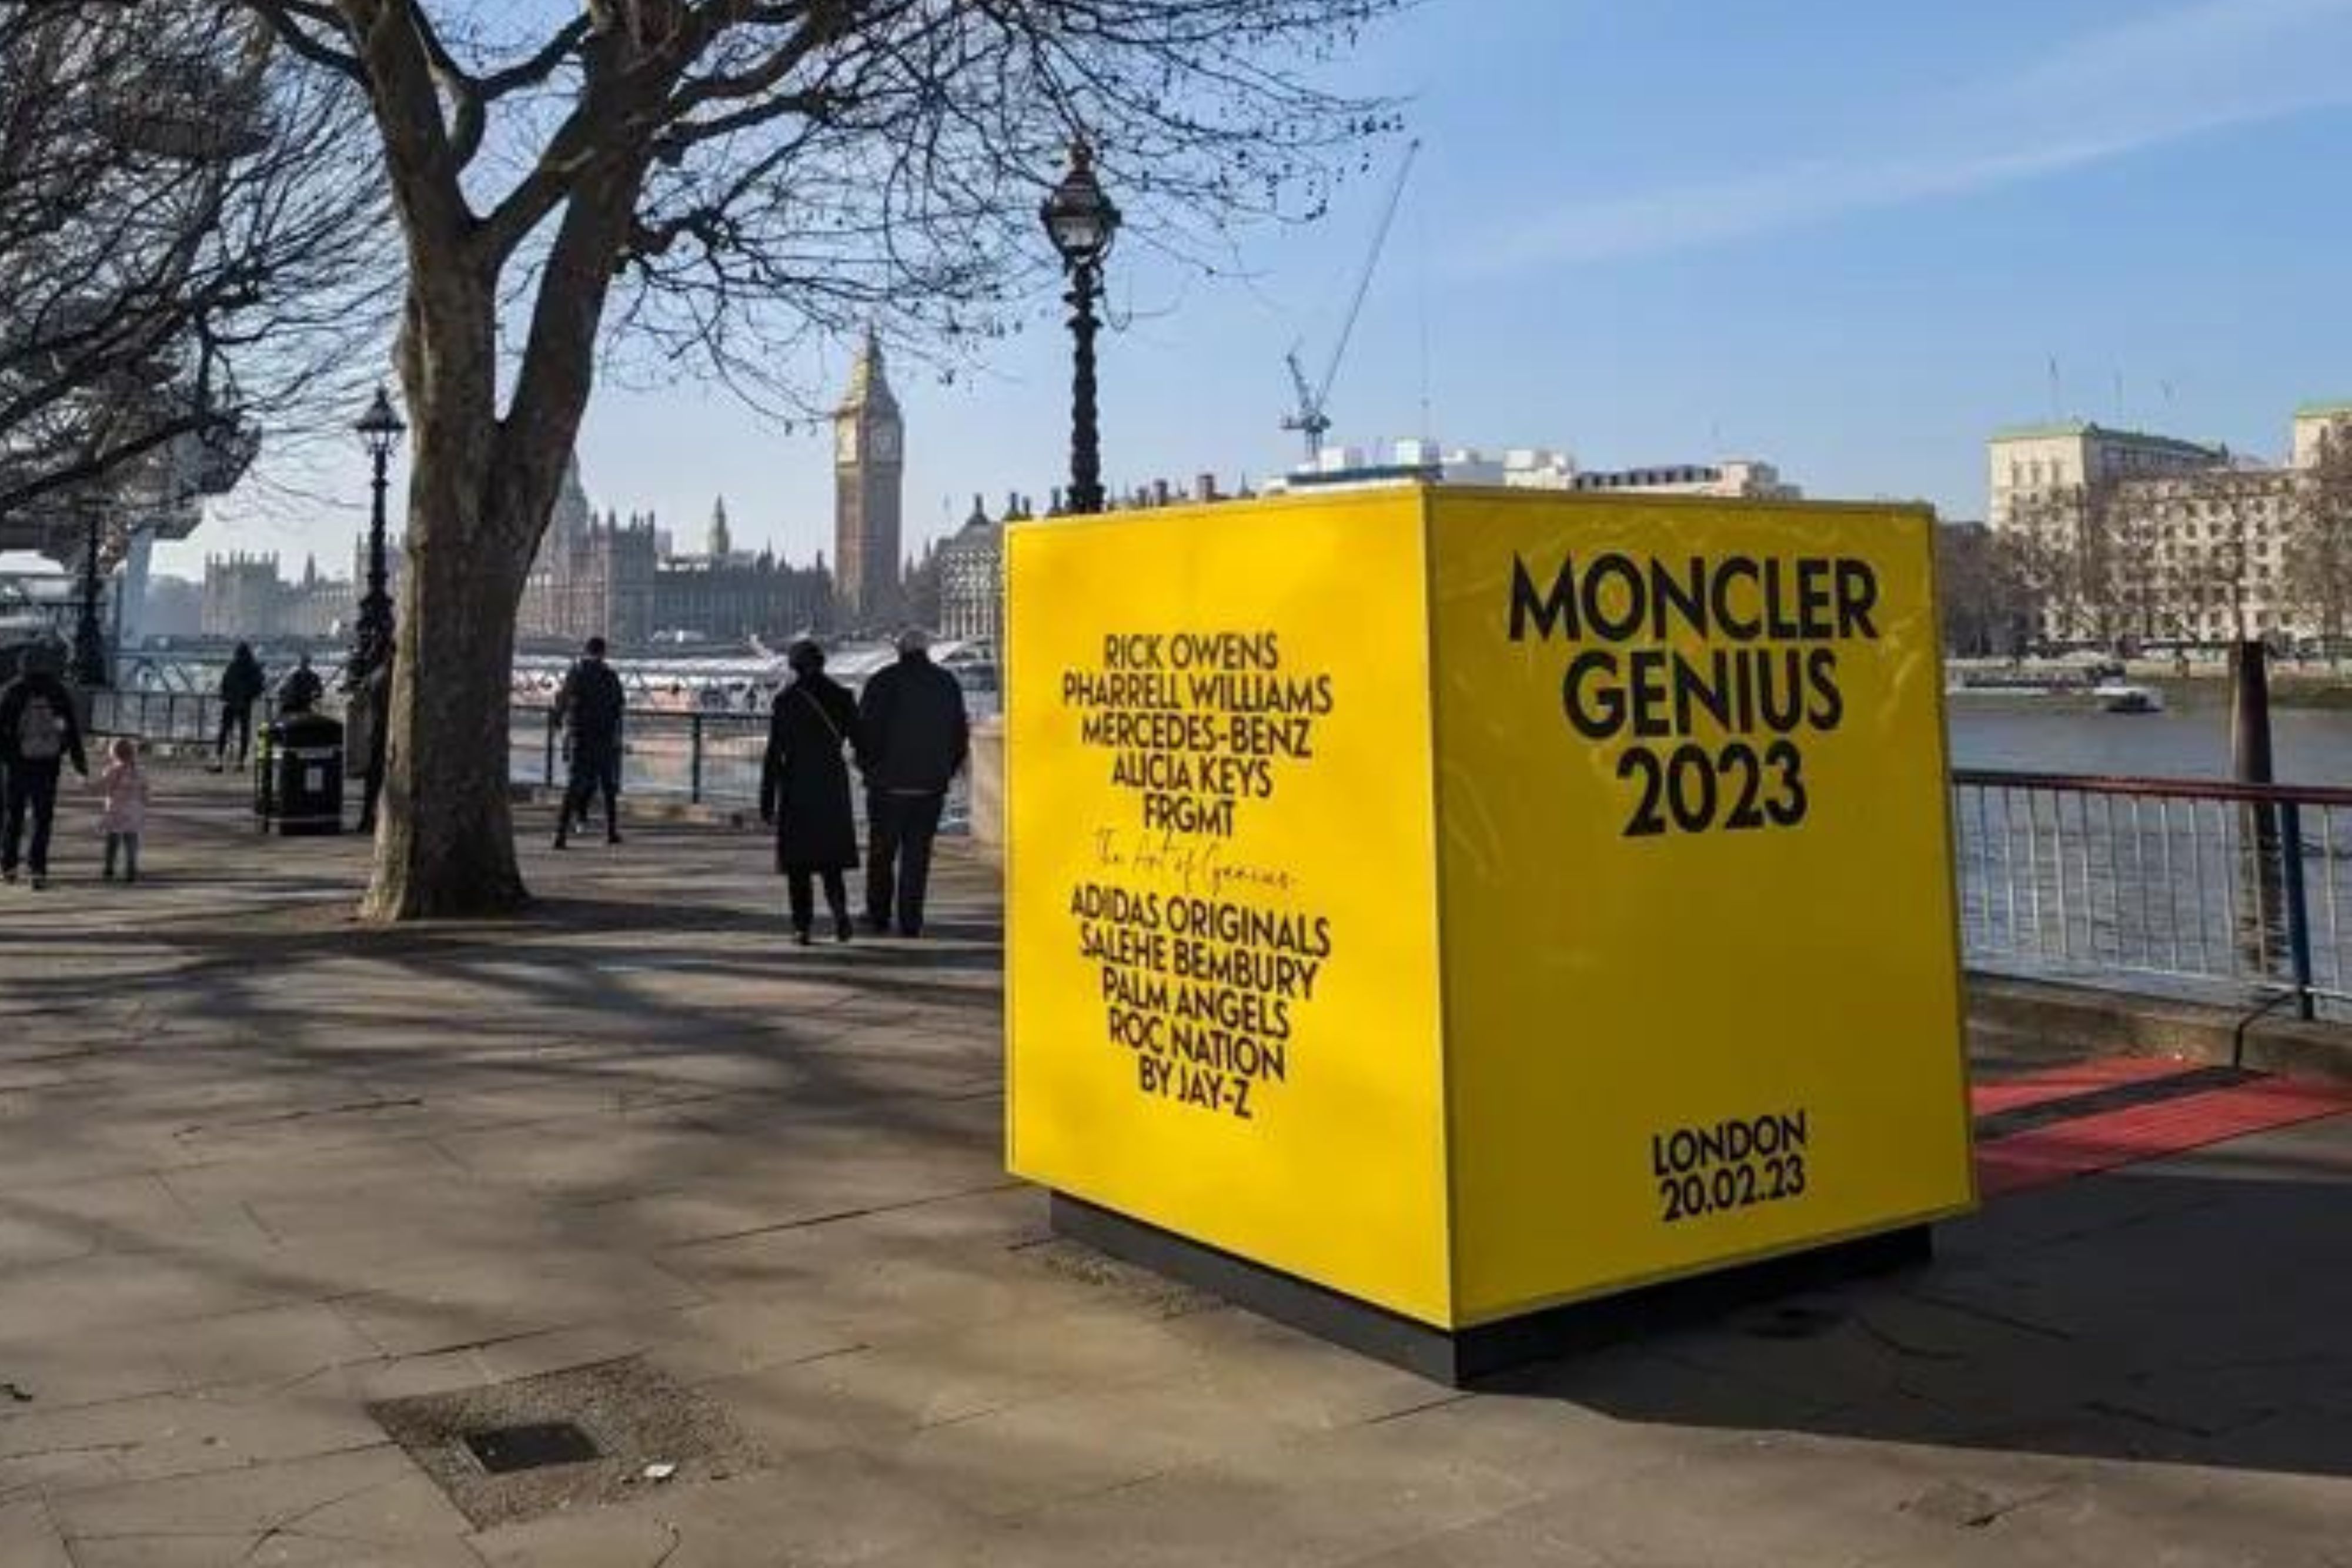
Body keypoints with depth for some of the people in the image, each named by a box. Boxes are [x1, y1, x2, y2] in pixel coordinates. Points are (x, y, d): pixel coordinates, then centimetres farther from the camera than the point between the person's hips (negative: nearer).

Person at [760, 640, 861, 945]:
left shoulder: (785, 700, -5)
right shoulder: (841, 697, 0)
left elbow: (774, 754, -6)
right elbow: (859, 742, 1)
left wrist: (767, 802, -2)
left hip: (795, 787, -2)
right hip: (833, 785, 2)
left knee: (798, 863, 6)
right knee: (830, 857, 13)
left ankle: (802, 927, 2)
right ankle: (839, 908, -10)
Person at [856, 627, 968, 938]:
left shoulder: (884, 682, -6)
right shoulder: (948, 684, 5)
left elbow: (865, 729, -7)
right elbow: (961, 736, 9)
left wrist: (868, 766, 8)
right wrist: (946, 772, 18)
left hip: (888, 783, -2)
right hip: (931, 786, 2)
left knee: (882, 853, 11)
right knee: (917, 854, 5)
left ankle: (879, 915, 19)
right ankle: (910, 923, 3)